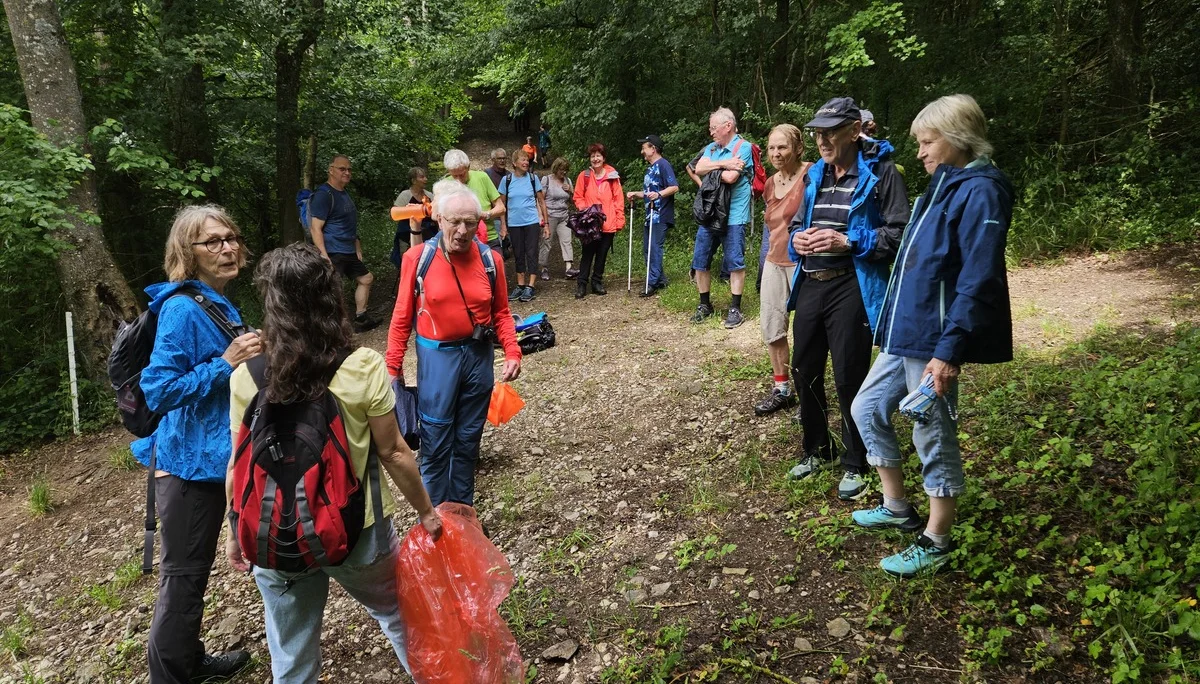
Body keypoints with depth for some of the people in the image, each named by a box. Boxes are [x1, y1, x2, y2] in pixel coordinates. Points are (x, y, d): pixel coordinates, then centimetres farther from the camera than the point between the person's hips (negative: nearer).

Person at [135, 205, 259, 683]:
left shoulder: (219, 304, 7)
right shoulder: (182, 309, -19)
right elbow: (157, 392, -23)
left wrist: (247, 357, 5)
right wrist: (225, 364, -26)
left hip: (214, 456, 9)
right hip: (190, 461, -9)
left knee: (196, 567, 21)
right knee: (183, 573, 3)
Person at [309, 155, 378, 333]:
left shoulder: (344, 192, 16)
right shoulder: (324, 194, -13)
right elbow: (315, 228, -19)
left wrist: (357, 249, 19)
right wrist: (324, 257, -25)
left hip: (349, 252, 10)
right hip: (333, 254, -10)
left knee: (366, 279, 20)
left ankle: (360, 319, 31)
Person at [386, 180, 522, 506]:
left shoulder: (490, 260, -3)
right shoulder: (417, 258, -10)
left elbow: (501, 312, 6)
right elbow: (402, 317, -4)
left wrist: (512, 352, -6)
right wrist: (393, 367, -3)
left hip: (479, 356, 3)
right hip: (437, 359, -3)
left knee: (468, 440, 16)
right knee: (436, 443, 4)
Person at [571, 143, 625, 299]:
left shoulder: (613, 176, 2)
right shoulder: (584, 176, 1)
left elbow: (619, 199, 2)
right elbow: (578, 197, 7)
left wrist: (620, 220, -2)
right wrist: (584, 209, -10)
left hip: (608, 223, 1)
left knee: (602, 255, 10)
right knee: (587, 254, 0)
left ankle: (597, 282, 22)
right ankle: (582, 284, 6)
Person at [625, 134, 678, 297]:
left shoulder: (663, 164, -8)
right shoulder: (650, 168, 20)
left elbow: (674, 187, -17)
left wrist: (659, 194, -31)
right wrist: (635, 195, 11)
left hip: (661, 216, -10)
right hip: (651, 215, 10)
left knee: (655, 248, -11)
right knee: (648, 250, 10)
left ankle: (652, 283, -9)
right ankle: (660, 280, 18)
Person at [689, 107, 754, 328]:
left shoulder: (743, 147, -6)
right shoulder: (711, 148, 15)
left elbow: (730, 177, -18)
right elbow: (699, 169, -2)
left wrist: (712, 168, -2)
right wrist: (723, 164, -14)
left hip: (733, 216, -7)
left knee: (735, 263, -3)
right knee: (699, 262, 8)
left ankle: (735, 309, 5)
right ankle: (705, 305, 21)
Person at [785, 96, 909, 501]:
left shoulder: (879, 172, -6)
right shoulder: (815, 174, 13)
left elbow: (899, 232, -13)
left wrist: (849, 242, -21)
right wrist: (796, 240, 0)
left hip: (851, 288, -7)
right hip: (810, 285, 7)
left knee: (849, 378, 0)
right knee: (804, 372, 14)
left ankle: (855, 466, 18)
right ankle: (816, 450, 34)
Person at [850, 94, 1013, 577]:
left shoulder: (980, 192, -15)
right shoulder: (943, 187, 14)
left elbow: (978, 282, -21)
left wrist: (949, 350, -25)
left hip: (934, 341, -10)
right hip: (906, 334, 10)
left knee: (934, 437, 2)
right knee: (867, 409, 16)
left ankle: (935, 543, 19)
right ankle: (897, 508, 32)